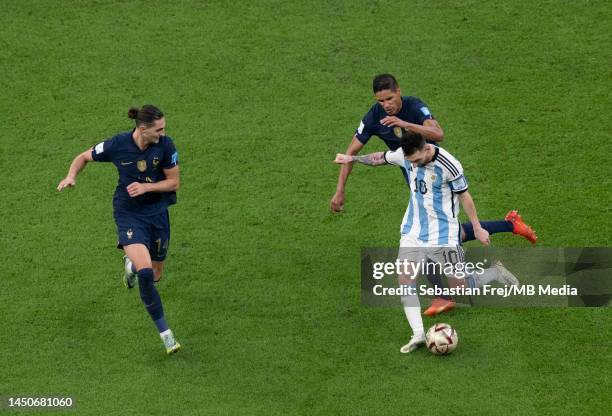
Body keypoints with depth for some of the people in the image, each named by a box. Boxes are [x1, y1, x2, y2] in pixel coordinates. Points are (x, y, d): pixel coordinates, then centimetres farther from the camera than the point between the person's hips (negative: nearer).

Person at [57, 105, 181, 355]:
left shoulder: (165, 145, -14)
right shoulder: (117, 145, -17)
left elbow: (174, 182, -5)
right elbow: (84, 157, 1)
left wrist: (146, 187, -21)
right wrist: (71, 177, -18)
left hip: (157, 212, 3)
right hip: (129, 214, -3)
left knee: (154, 276, 14)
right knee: (145, 272, -23)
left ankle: (131, 264, 52)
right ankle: (165, 333, -10)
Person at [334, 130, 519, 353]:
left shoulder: (449, 165, -24)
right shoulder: (404, 155, -9)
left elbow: (464, 196, -11)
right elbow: (380, 158, 13)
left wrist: (477, 228, -4)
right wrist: (352, 158, 12)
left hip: (444, 233, -5)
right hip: (413, 230, 5)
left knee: (460, 283, 1)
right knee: (405, 278, -10)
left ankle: (495, 273, 31)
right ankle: (418, 334, -8)